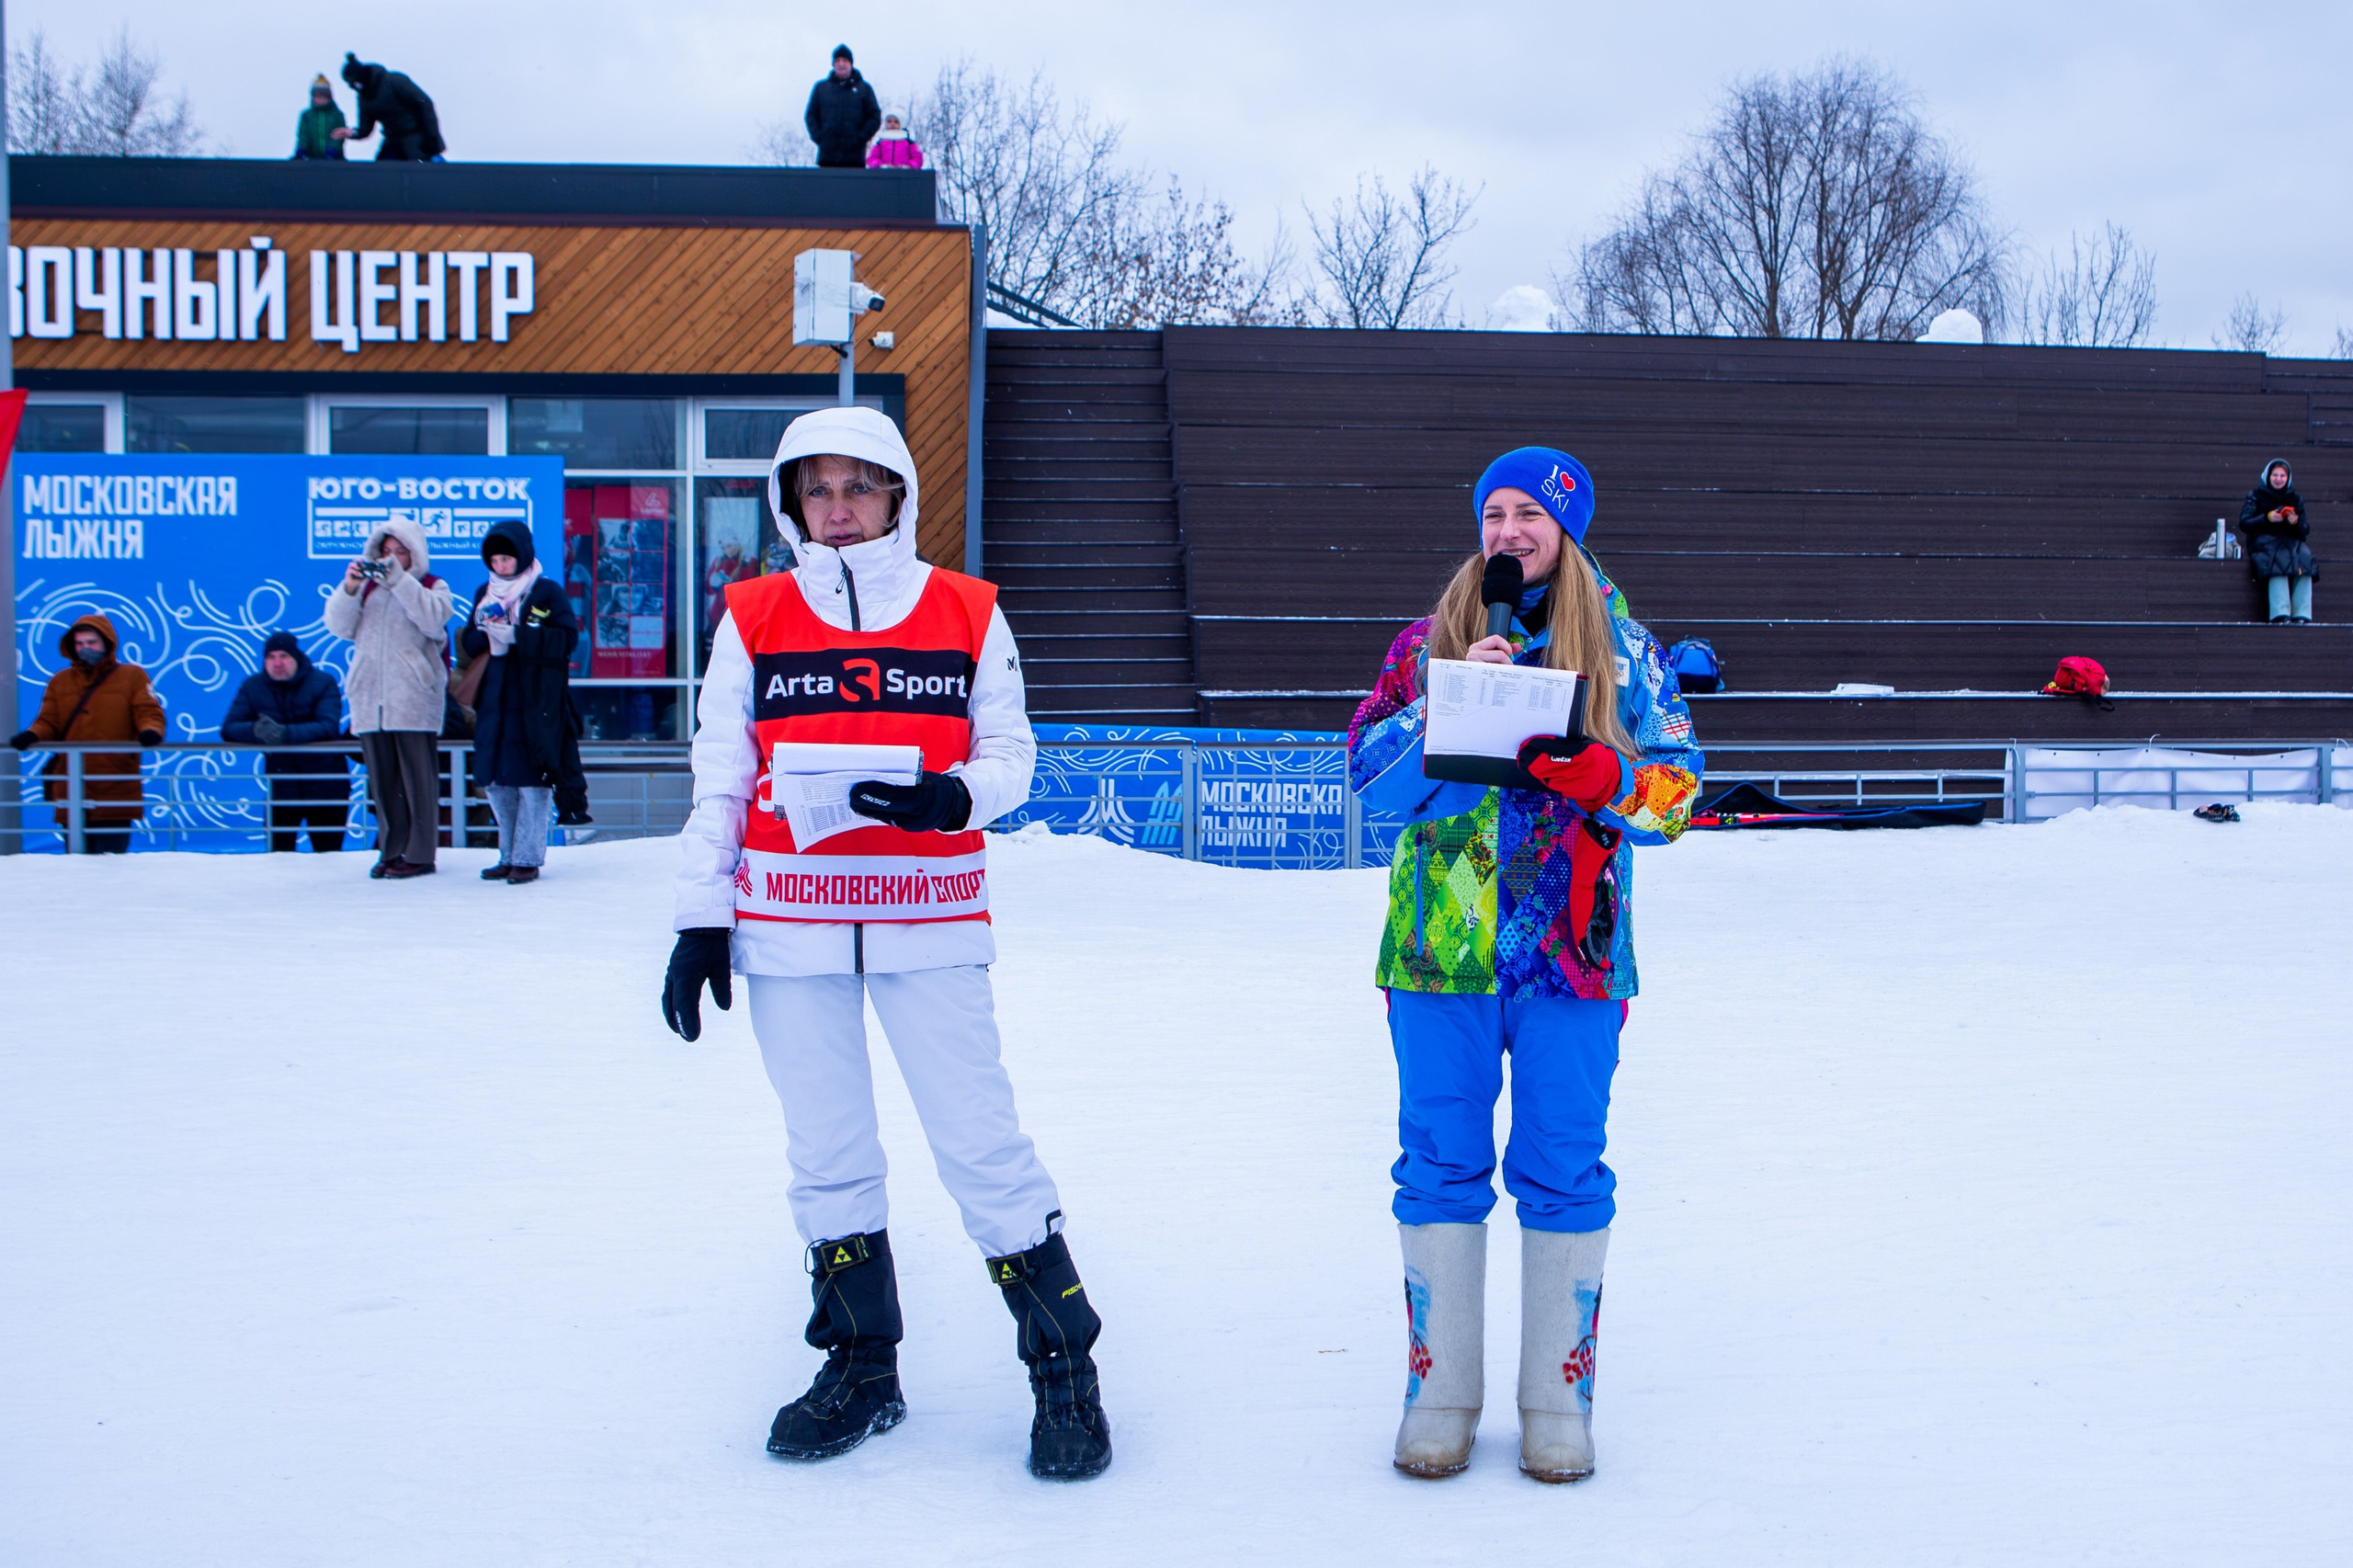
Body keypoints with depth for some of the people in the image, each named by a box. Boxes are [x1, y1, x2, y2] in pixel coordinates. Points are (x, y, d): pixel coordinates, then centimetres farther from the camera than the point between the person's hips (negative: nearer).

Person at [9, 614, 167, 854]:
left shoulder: (132, 676, 7)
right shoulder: (60, 681, 15)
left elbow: (148, 713, -1)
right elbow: (49, 722, 11)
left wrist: (150, 731, -24)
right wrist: (31, 736, -11)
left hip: (116, 791, -3)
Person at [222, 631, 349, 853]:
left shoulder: (323, 683, -5)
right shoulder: (252, 687, 3)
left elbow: (329, 727, -20)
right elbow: (228, 728, -6)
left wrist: (285, 733, -35)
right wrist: (255, 730, -29)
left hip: (325, 785, -2)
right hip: (280, 783, 2)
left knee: (328, 852, 3)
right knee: (279, 853, -3)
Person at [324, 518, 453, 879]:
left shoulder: (433, 587, 8)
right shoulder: (369, 585, 17)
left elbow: (433, 618, -14)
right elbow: (339, 626, 8)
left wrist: (398, 580, -17)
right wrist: (349, 589, -7)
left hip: (414, 698, -4)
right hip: (370, 698, 4)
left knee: (417, 778, -5)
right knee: (382, 780, 6)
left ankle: (419, 854, -2)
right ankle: (391, 851, 12)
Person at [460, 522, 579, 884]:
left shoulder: (547, 592, -2)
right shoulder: (484, 594, 15)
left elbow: (567, 638, -12)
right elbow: (468, 644, 13)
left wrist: (517, 634, -18)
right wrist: (484, 631, -9)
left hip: (536, 701, -6)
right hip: (495, 701, 6)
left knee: (532, 780, -5)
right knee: (495, 781, 8)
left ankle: (528, 859, 1)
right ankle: (509, 856, 18)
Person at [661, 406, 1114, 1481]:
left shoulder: (966, 613, 4)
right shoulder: (754, 619, 5)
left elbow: (1011, 754, 5)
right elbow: (718, 783, 7)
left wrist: (953, 799, -17)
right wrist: (699, 921, 3)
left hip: (931, 923, -2)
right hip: (788, 928, 2)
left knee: (980, 1142, -5)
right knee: (825, 1152, 8)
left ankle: (1064, 1370, 6)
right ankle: (861, 1370, 23)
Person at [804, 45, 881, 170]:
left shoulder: (864, 88, 7)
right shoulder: (821, 88, 12)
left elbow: (875, 118, 6)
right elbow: (810, 115, 13)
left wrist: (860, 138, -6)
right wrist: (818, 136, -2)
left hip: (854, 156, -1)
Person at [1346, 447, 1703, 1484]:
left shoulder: (1619, 645, 6)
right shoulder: (1431, 642, 7)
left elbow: (1677, 783, 3)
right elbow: (1372, 774, -3)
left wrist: (1599, 775, -17)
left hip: (1572, 952, 0)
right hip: (1442, 946, 1)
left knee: (1563, 1167, 3)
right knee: (1440, 1163, 5)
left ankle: (1559, 1396, 14)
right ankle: (1439, 1389, 15)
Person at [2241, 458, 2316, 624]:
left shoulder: (2295, 499, 21)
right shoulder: (2256, 496, 13)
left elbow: (2305, 531, 14)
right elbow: (2244, 524, 1)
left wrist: (2296, 522, -9)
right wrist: (2267, 518, -15)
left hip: (2291, 542, 3)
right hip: (2264, 542, -3)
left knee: (2304, 562, -31)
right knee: (2278, 563, -36)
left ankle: (2302, 617, -37)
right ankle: (2280, 615, -47)